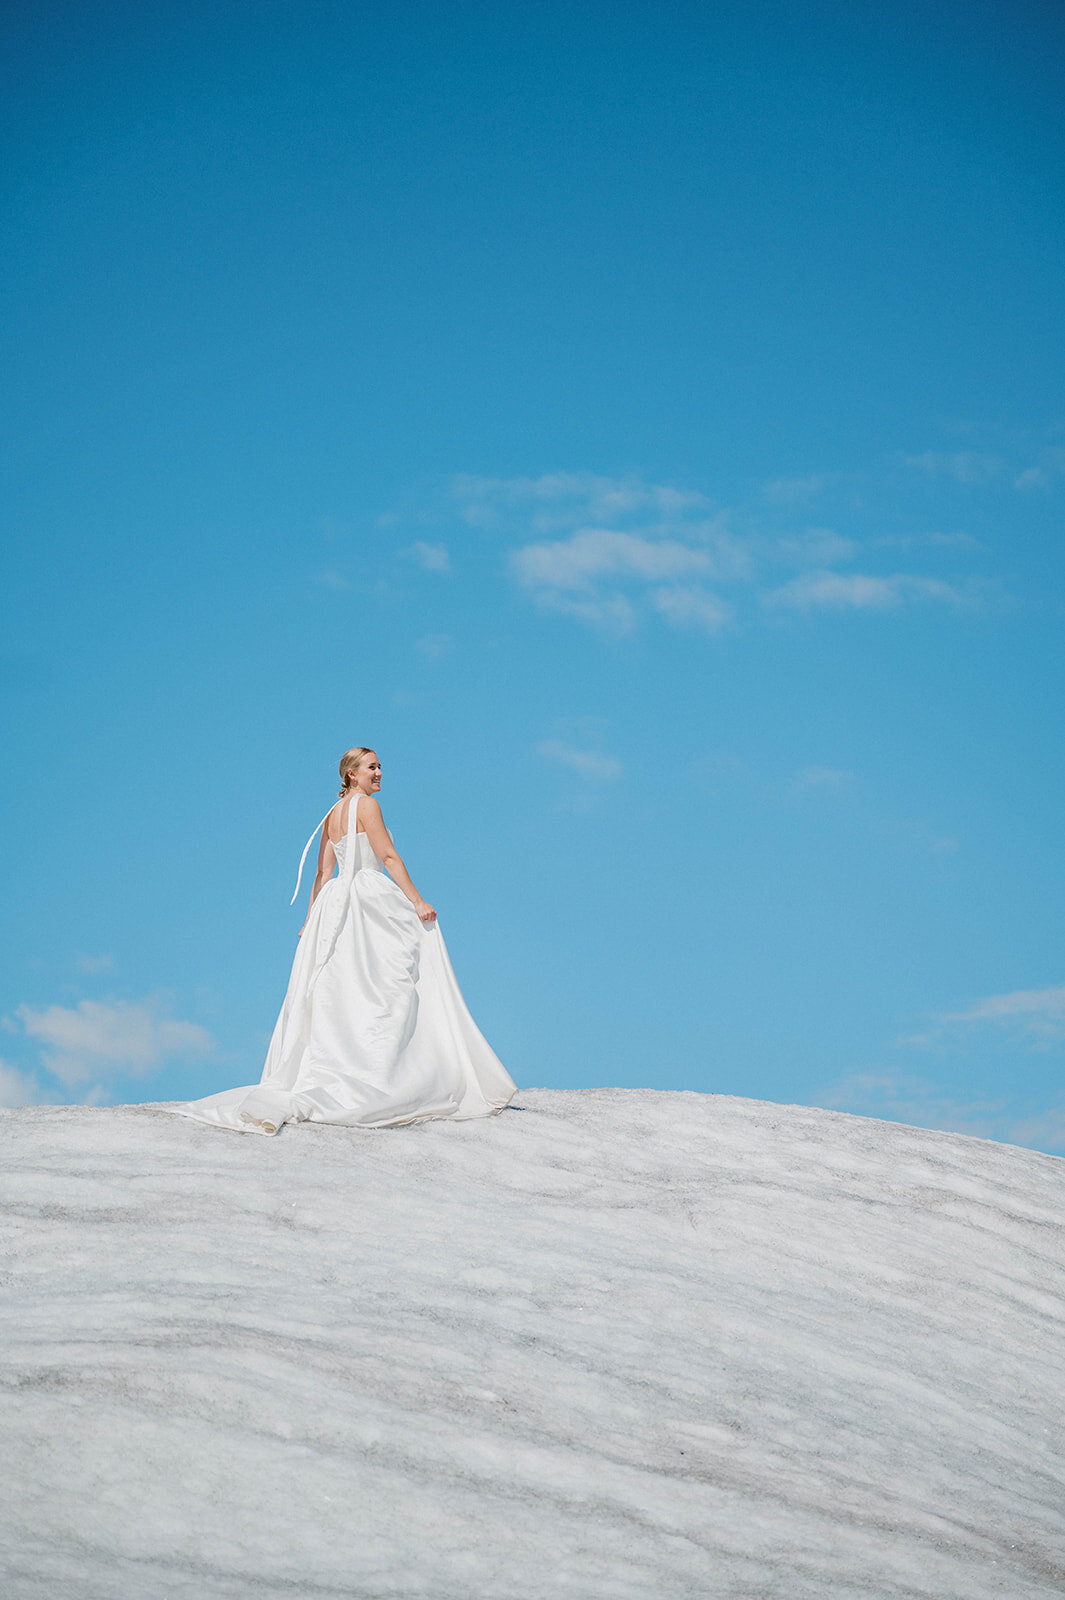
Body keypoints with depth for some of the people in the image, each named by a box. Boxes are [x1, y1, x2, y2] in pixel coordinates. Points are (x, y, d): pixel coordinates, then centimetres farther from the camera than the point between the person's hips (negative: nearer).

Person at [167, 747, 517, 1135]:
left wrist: (311, 920, 19)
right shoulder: (366, 804, -3)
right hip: (372, 897, -8)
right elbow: (389, 856, -11)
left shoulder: (332, 815, 19)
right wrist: (417, 900, -14)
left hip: (336, 903, 8)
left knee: (334, 997, 6)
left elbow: (323, 873, 18)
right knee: (388, 989, -8)